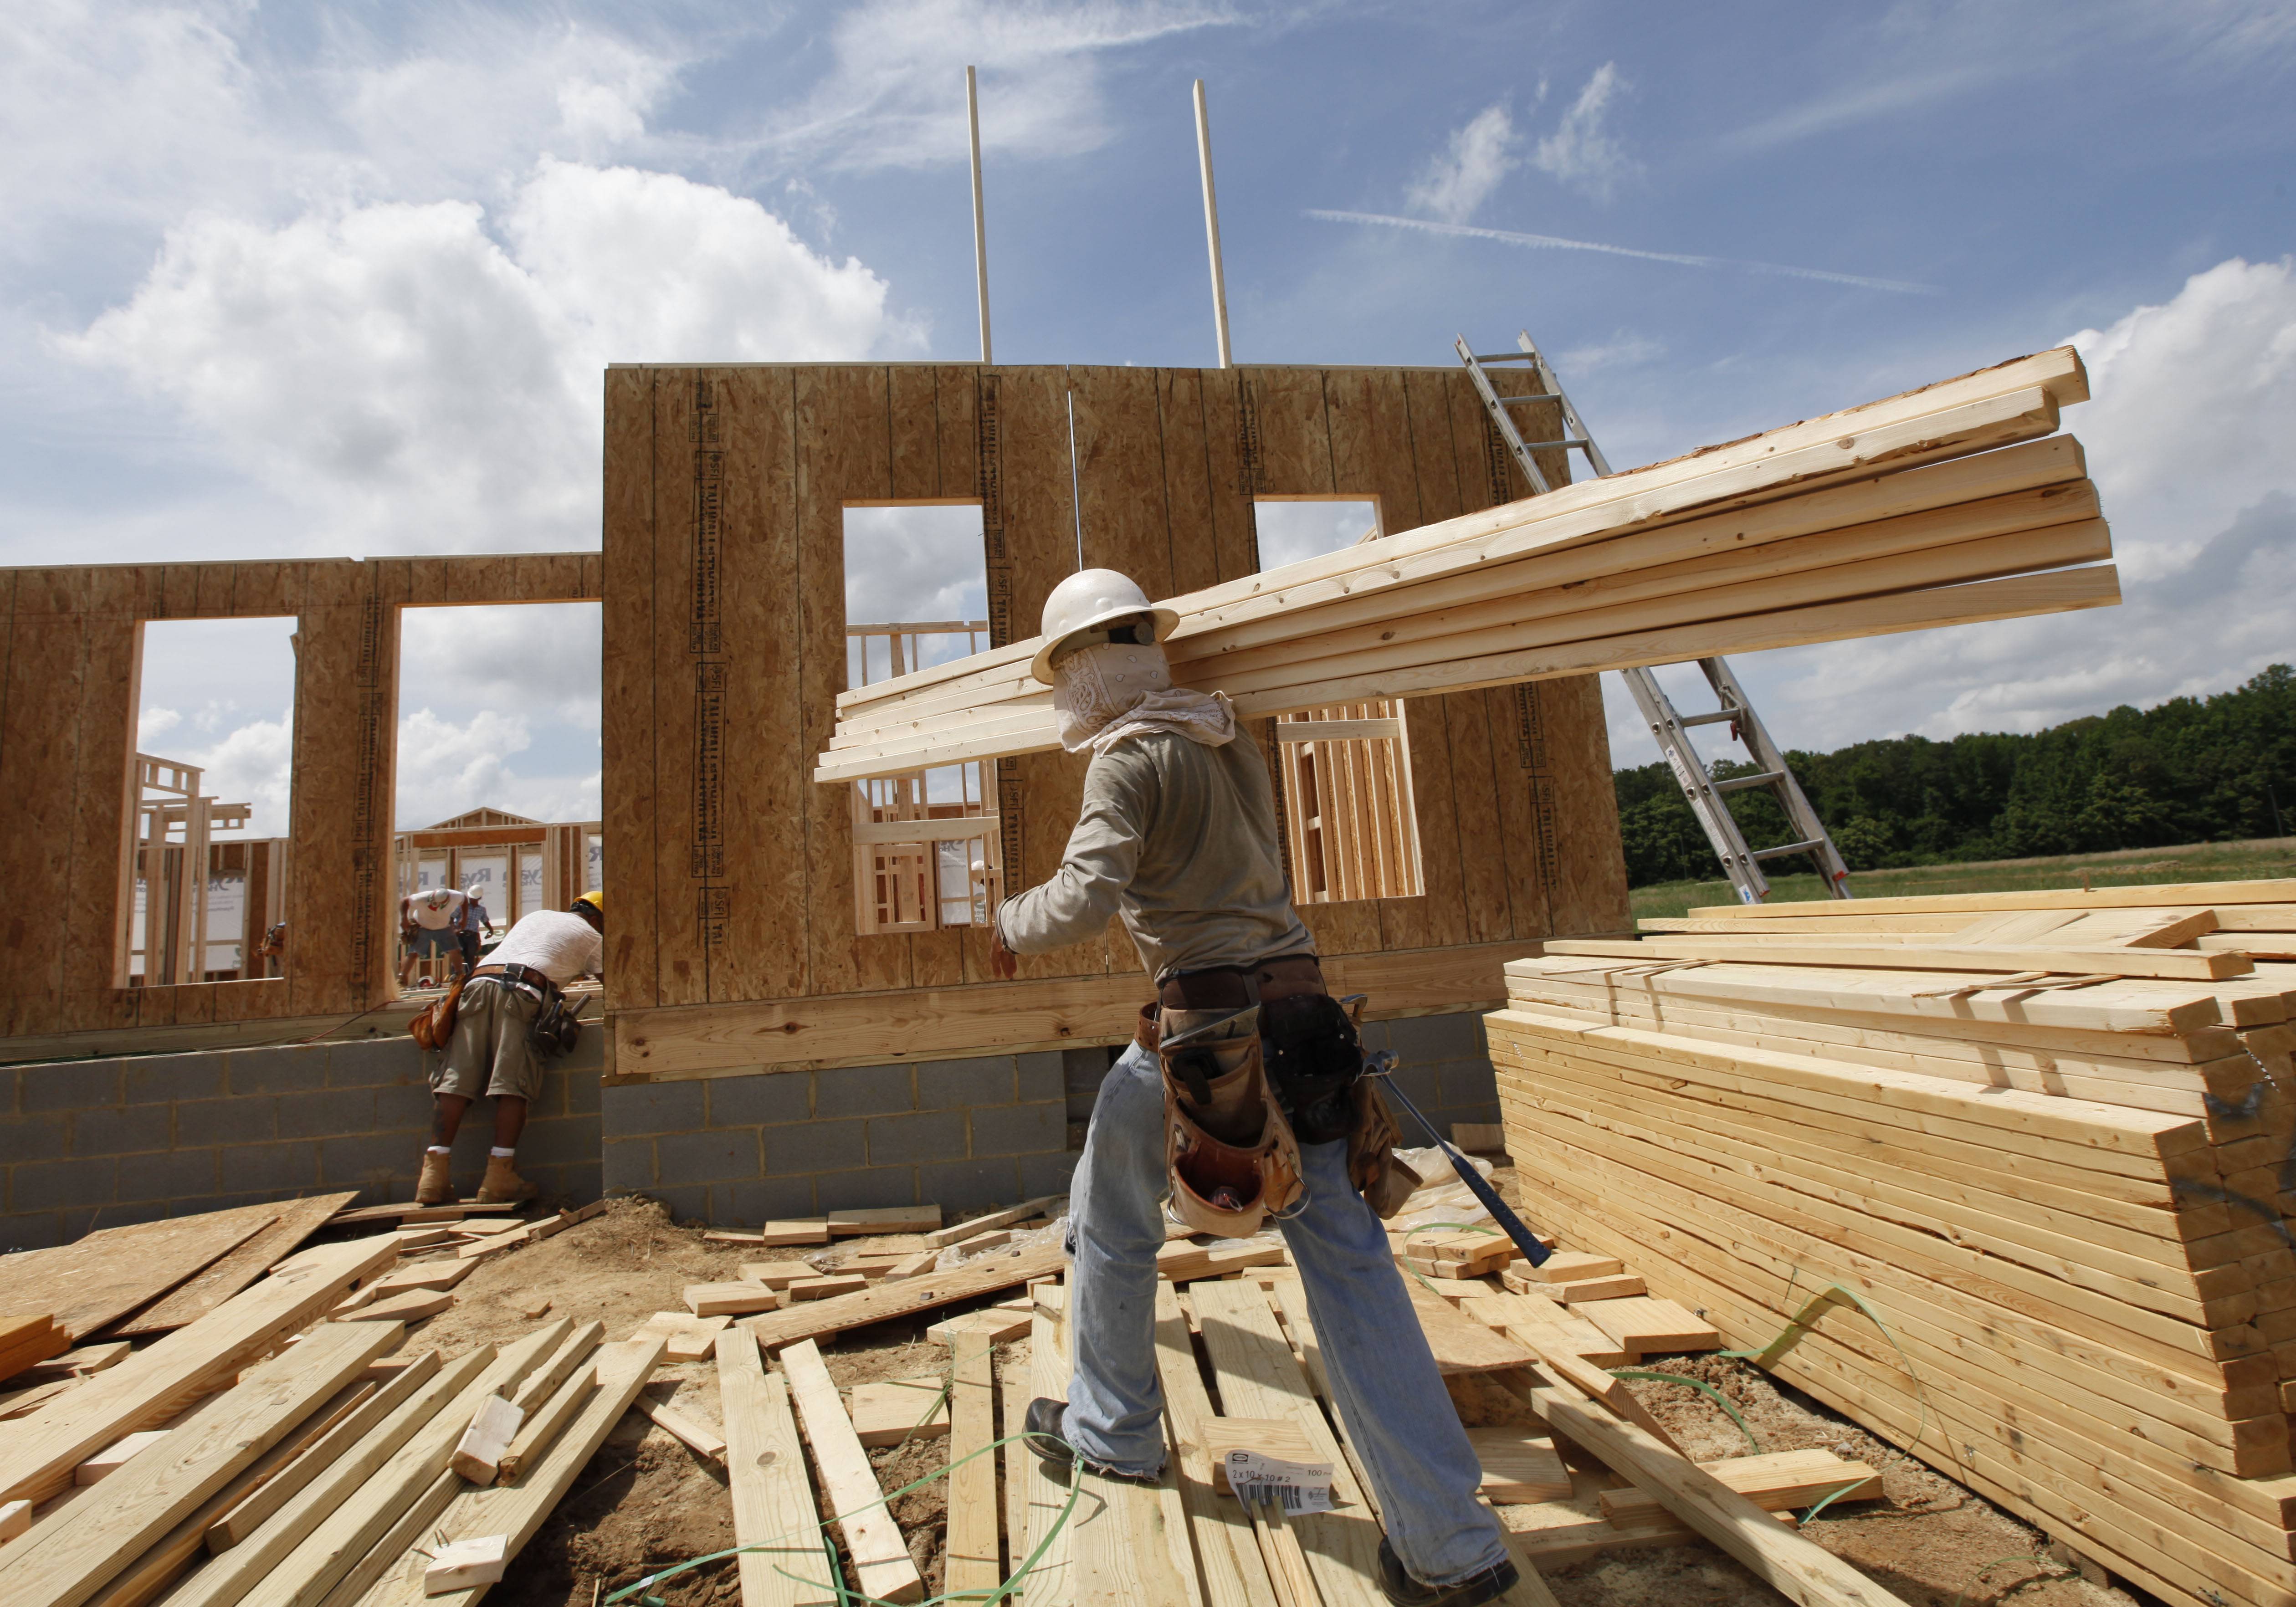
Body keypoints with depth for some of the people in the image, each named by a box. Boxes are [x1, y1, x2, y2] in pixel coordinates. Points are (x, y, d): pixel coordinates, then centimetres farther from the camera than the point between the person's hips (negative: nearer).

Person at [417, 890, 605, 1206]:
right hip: (520, 990, -5)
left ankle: (435, 1174, -9)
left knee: (455, 1079, -3)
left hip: (479, 982, 5)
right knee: (512, 1084, -9)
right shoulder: (592, 936, 22)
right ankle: (500, 1175, -16)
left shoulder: (536, 916, 36)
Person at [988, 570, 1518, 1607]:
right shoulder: (1231, 739, 14)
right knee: (1350, 1266, 7)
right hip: (1300, 1003, 7)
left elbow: (1085, 899, -18)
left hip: (1206, 1022, -6)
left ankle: (1110, 1433, 38)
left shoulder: (1128, 758, -9)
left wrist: (1012, 922, 1)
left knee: (1111, 1225, 19)